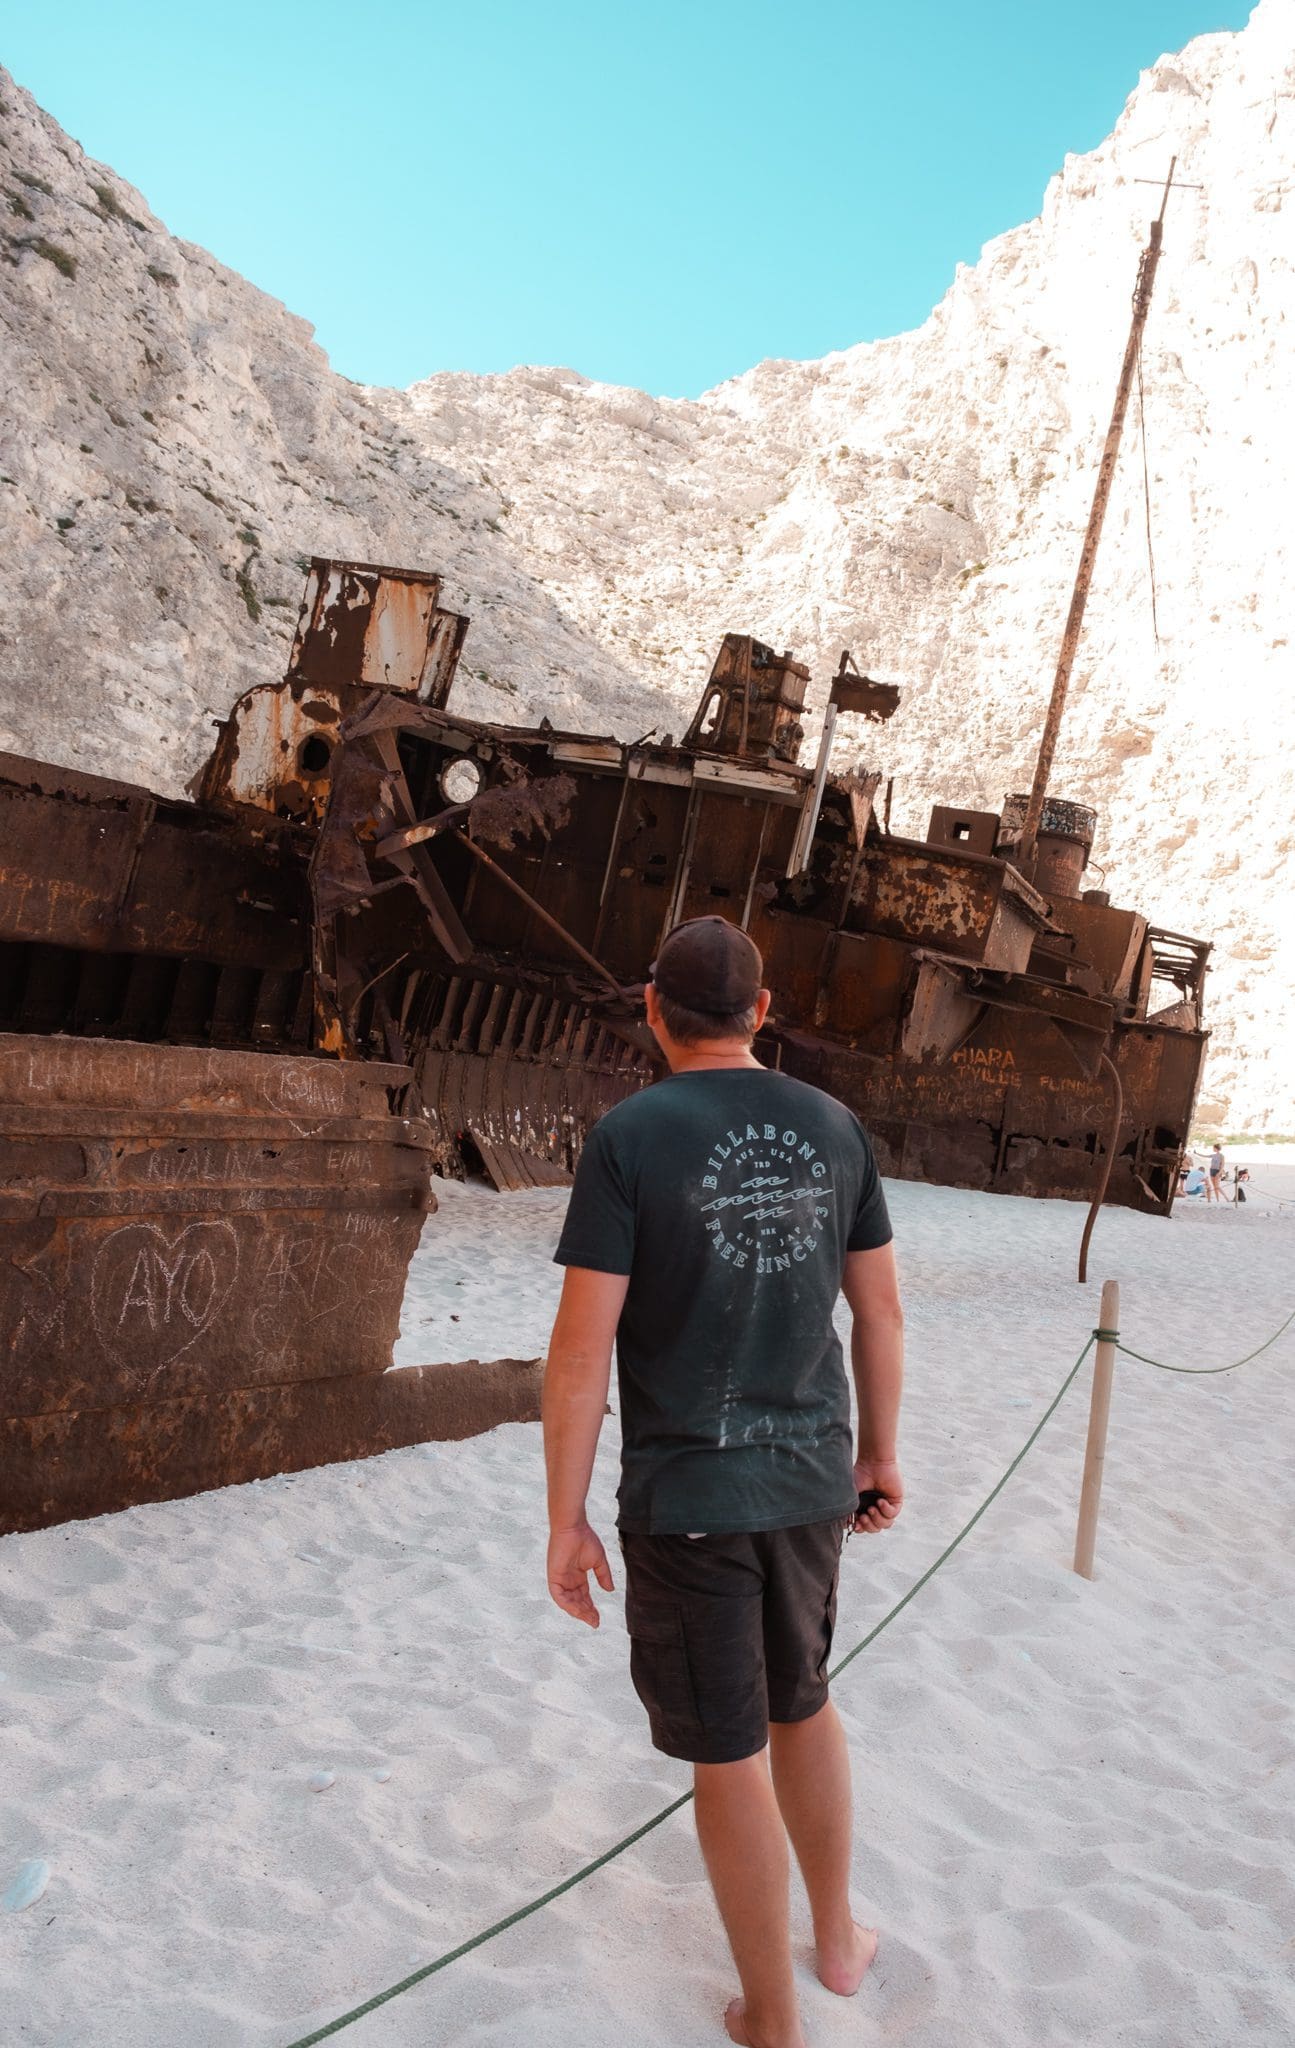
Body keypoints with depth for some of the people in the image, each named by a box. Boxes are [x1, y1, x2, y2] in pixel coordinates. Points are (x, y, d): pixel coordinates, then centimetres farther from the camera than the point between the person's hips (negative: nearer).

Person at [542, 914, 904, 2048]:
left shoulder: (629, 1136, -15)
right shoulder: (834, 1126, -1)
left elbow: (582, 1345, -17)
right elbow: (880, 1307, 6)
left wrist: (565, 1522, -8)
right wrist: (880, 1451, 19)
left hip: (686, 1496, -5)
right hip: (810, 1478, 5)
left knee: (727, 1751, 10)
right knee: (799, 1699, 27)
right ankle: (838, 1938, 44)